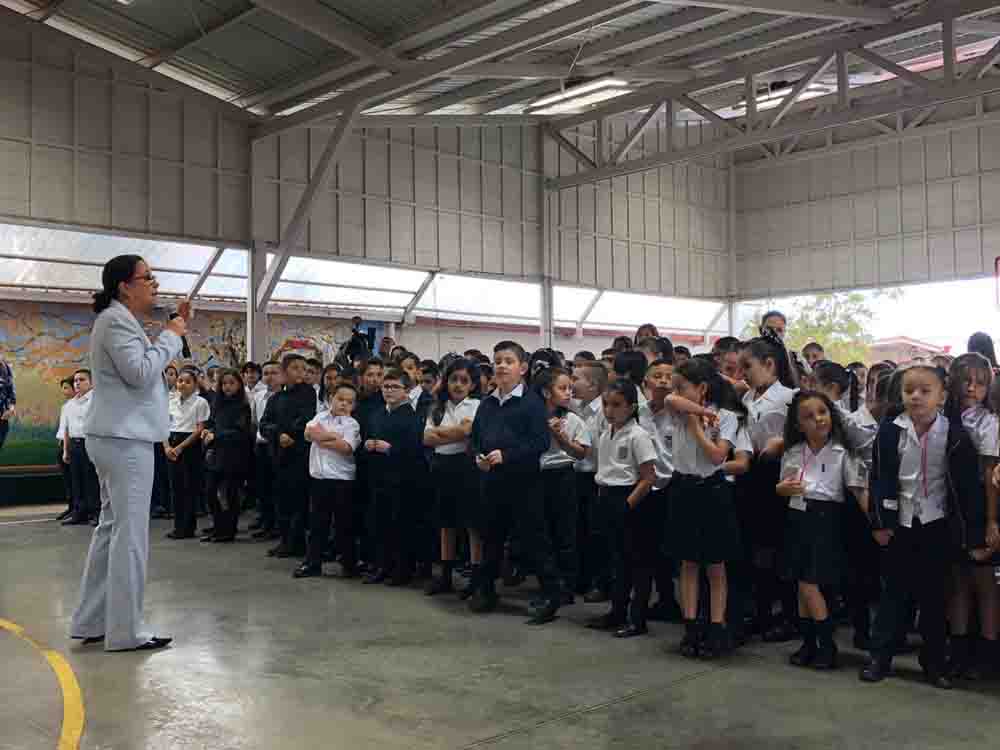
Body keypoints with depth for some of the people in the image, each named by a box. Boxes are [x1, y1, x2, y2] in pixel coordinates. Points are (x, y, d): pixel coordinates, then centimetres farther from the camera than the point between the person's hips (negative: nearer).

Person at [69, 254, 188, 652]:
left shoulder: (121, 321, 19)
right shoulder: (115, 320, -13)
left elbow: (148, 368, 18)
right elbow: (141, 373, -23)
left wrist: (175, 330, 11)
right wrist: (171, 335, -12)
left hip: (118, 437, 11)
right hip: (124, 438, -11)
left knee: (112, 528, 13)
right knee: (130, 533, -8)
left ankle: (91, 621, 20)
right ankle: (125, 630, -3)